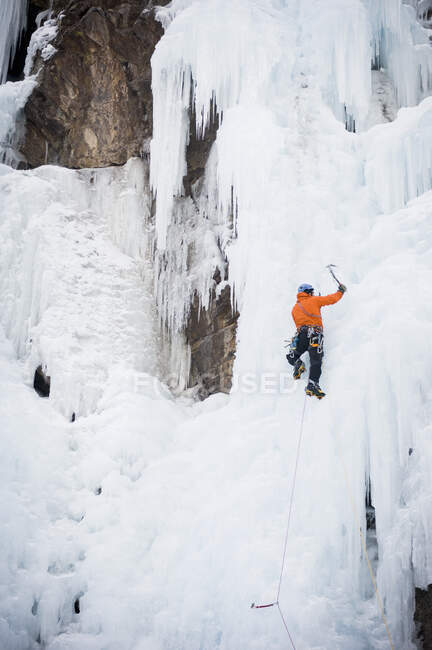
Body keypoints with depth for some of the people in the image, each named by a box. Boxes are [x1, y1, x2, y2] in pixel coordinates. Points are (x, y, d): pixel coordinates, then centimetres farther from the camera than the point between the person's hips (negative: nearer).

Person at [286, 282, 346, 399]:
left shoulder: (295, 308, 24)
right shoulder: (314, 300, 13)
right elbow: (332, 299, 17)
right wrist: (341, 291, 33)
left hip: (301, 333, 3)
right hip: (315, 334, -3)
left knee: (292, 357, 20)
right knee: (316, 361, -13)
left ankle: (298, 364, -14)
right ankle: (312, 385, -32)